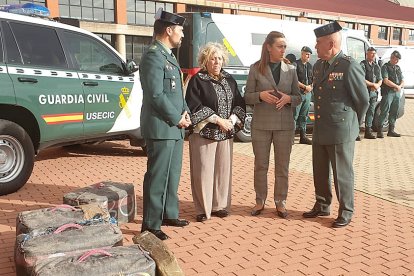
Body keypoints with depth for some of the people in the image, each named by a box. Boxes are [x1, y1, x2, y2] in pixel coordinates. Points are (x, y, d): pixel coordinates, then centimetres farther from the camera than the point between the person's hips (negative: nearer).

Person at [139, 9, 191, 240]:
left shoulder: (168, 56, 17)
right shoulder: (153, 56, -14)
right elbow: (156, 95, -20)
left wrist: (185, 113, 5)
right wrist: (177, 118, -12)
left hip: (175, 128, 10)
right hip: (162, 128, -10)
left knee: (172, 175, 18)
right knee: (158, 177, -3)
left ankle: (169, 214, 32)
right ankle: (151, 225, 8)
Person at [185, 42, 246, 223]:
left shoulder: (229, 80, 13)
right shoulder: (197, 80, -3)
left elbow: (239, 103, 12)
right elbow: (194, 106, -11)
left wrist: (232, 120, -7)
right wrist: (218, 120, -13)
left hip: (226, 133, 5)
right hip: (204, 133, -5)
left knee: (223, 169, 9)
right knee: (204, 171, -2)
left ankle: (219, 205, 21)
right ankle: (203, 209, 9)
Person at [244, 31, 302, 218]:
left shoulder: (290, 70, 6)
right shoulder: (256, 68, 0)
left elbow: (298, 97, 9)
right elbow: (247, 97, 1)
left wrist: (288, 98, -13)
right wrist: (260, 95, -19)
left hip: (284, 125, 2)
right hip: (261, 124, -1)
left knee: (282, 166, 7)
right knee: (260, 165, 8)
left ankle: (280, 202, 21)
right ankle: (260, 201, 23)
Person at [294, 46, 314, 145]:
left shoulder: (310, 66, 17)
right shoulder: (296, 64, -5)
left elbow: (314, 79, 19)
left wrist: (310, 87, -1)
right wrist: (305, 87, -12)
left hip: (308, 93, 7)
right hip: (298, 93, -7)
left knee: (304, 116, 10)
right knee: (295, 115, -8)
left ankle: (303, 137, 15)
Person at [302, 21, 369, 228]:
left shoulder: (349, 66, -14)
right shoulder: (317, 66, 8)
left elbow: (363, 100, -6)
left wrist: (352, 124, 6)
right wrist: (320, 120, 16)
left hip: (341, 132, -7)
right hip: (319, 130, 7)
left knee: (342, 174, 6)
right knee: (320, 172, 16)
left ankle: (346, 212, 23)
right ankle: (322, 206, 34)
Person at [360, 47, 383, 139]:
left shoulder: (376, 66, 18)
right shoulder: (363, 64, -5)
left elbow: (380, 79, 19)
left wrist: (378, 85, -3)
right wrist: (373, 84, -9)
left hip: (374, 92, 7)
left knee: (371, 112, 9)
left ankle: (368, 131, 16)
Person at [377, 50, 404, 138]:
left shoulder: (398, 68, 19)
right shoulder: (385, 67, -2)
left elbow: (402, 81, 17)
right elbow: (386, 81, -13)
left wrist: (400, 86, -5)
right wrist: (396, 86, -10)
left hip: (397, 93, 7)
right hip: (388, 92, -7)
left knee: (394, 112, 8)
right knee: (384, 112, -10)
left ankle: (391, 130, 15)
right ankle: (379, 131, -8)